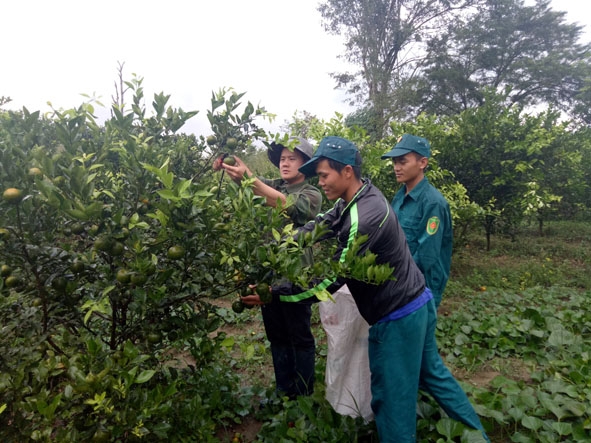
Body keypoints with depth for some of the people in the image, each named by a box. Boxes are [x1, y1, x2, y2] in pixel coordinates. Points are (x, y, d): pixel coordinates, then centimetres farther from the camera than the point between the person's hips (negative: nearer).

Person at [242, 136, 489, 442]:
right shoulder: (361, 194, 0)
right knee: (432, 372, 26)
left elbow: (332, 281, -26)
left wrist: (274, 295, -22)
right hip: (418, 302, 10)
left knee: (392, 398, 8)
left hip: (397, 318, -10)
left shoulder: (364, 220, -29)